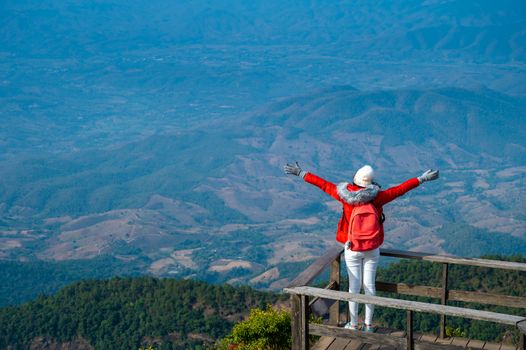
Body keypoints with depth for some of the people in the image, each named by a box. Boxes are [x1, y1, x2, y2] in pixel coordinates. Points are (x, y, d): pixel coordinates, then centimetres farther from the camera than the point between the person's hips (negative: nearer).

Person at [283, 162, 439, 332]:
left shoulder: (346, 195, -11)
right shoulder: (377, 197, -11)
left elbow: (323, 184, -5)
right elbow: (399, 189, -6)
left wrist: (301, 173, 4)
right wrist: (422, 178, 2)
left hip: (352, 250, 0)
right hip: (372, 250, 0)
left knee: (354, 286, 9)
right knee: (369, 285, 10)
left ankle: (353, 324, 18)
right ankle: (368, 324, 18)